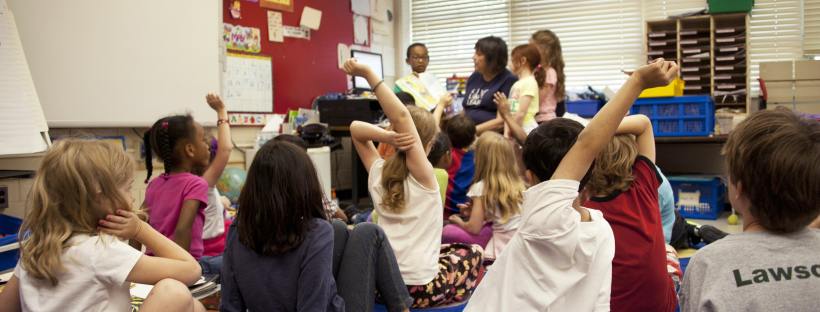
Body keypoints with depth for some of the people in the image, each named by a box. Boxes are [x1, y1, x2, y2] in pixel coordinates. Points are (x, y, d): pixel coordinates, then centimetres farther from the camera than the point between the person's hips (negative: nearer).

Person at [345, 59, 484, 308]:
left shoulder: (378, 173, -1)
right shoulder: (423, 175, -15)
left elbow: (356, 128, 6)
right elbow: (401, 116, -25)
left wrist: (386, 137, -13)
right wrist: (368, 74, -28)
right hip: (418, 288, -5)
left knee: (444, 250, 34)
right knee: (473, 252, 23)